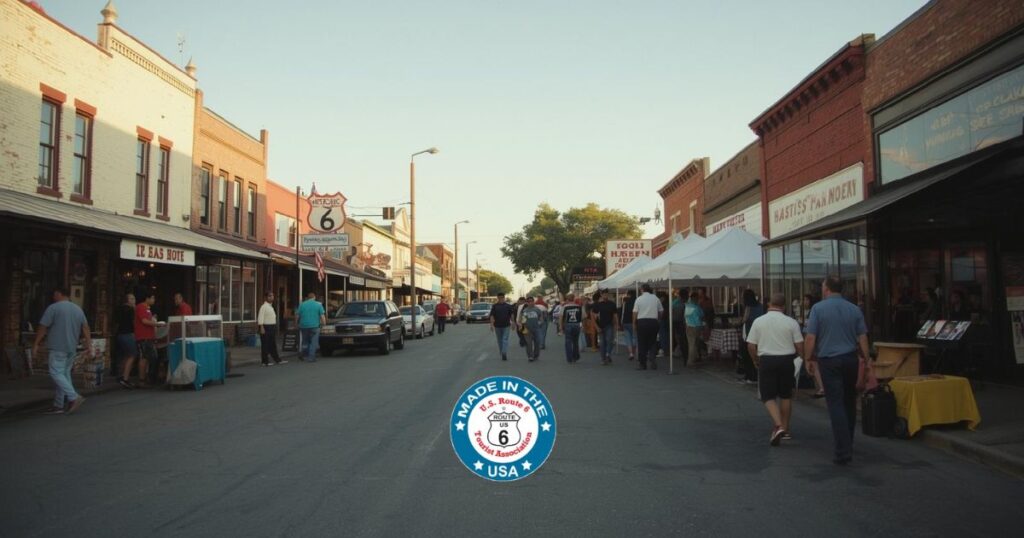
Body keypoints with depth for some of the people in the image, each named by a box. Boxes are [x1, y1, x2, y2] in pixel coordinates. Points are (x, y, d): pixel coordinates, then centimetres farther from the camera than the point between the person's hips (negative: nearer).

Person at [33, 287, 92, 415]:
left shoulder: (53, 308, -6)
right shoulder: (78, 309, 13)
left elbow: (43, 328, -8)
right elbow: (85, 328, 8)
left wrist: (36, 345, -2)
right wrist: (89, 345, 7)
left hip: (57, 348, -7)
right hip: (72, 348, 7)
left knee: (56, 373, -7)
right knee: (65, 374, 9)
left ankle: (74, 397, -21)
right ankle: (58, 405, 10)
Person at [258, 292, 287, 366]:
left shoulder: (271, 306, 16)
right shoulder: (264, 306, -12)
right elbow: (260, 318, -18)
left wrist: (275, 327, 19)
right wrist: (262, 328, -24)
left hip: (272, 327, 9)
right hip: (266, 327, -9)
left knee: (273, 344, 14)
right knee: (265, 345, -1)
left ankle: (277, 360, 20)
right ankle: (265, 361, 5)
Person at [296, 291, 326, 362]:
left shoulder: (302, 305, 6)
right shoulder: (318, 305, 1)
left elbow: (297, 316, 7)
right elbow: (322, 316, -4)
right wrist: (324, 324, 5)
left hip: (304, 326, 3)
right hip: (314, 326, -3)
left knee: (306, 342, 15)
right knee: (313, 342, 0)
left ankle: (307, 356, 18)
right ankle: (311, 357, -7)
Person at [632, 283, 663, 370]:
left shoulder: (639, 299, -4)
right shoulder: (655, 298, 4)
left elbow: (635, 313, -6)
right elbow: (661, 311, 8)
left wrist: (634, 323, 4)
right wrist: (657, 319, 22)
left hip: (642, 322, -2)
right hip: (653, 322, 2)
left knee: (641, 344, 5)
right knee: (652, 343, 12)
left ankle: (642, 364, 7)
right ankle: (653, 363, 4)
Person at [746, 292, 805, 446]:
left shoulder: (758, 321, -2)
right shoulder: (791, 322, -4)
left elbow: (751, 346, -1)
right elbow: (799, 346, -5)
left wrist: (757, 360, 16)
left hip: (766, 361, -1)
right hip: (786, 360, 1)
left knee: (768, 396, 4)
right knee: (786, 396, 16)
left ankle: (778, 426, -16)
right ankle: (785, 429, 25)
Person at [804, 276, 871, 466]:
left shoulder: (818, 308, -7)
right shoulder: (854, 309, 4)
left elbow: (810, 337, -9)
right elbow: (862, 338, 4)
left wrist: (809, 359, 3)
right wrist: (867, 360, 11)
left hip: (829, 361, -4)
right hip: (850, 359, 4)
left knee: (836, 404, -4)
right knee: (849, 402, 17)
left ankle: (844, 451, -10)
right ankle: (848, 442, 31)